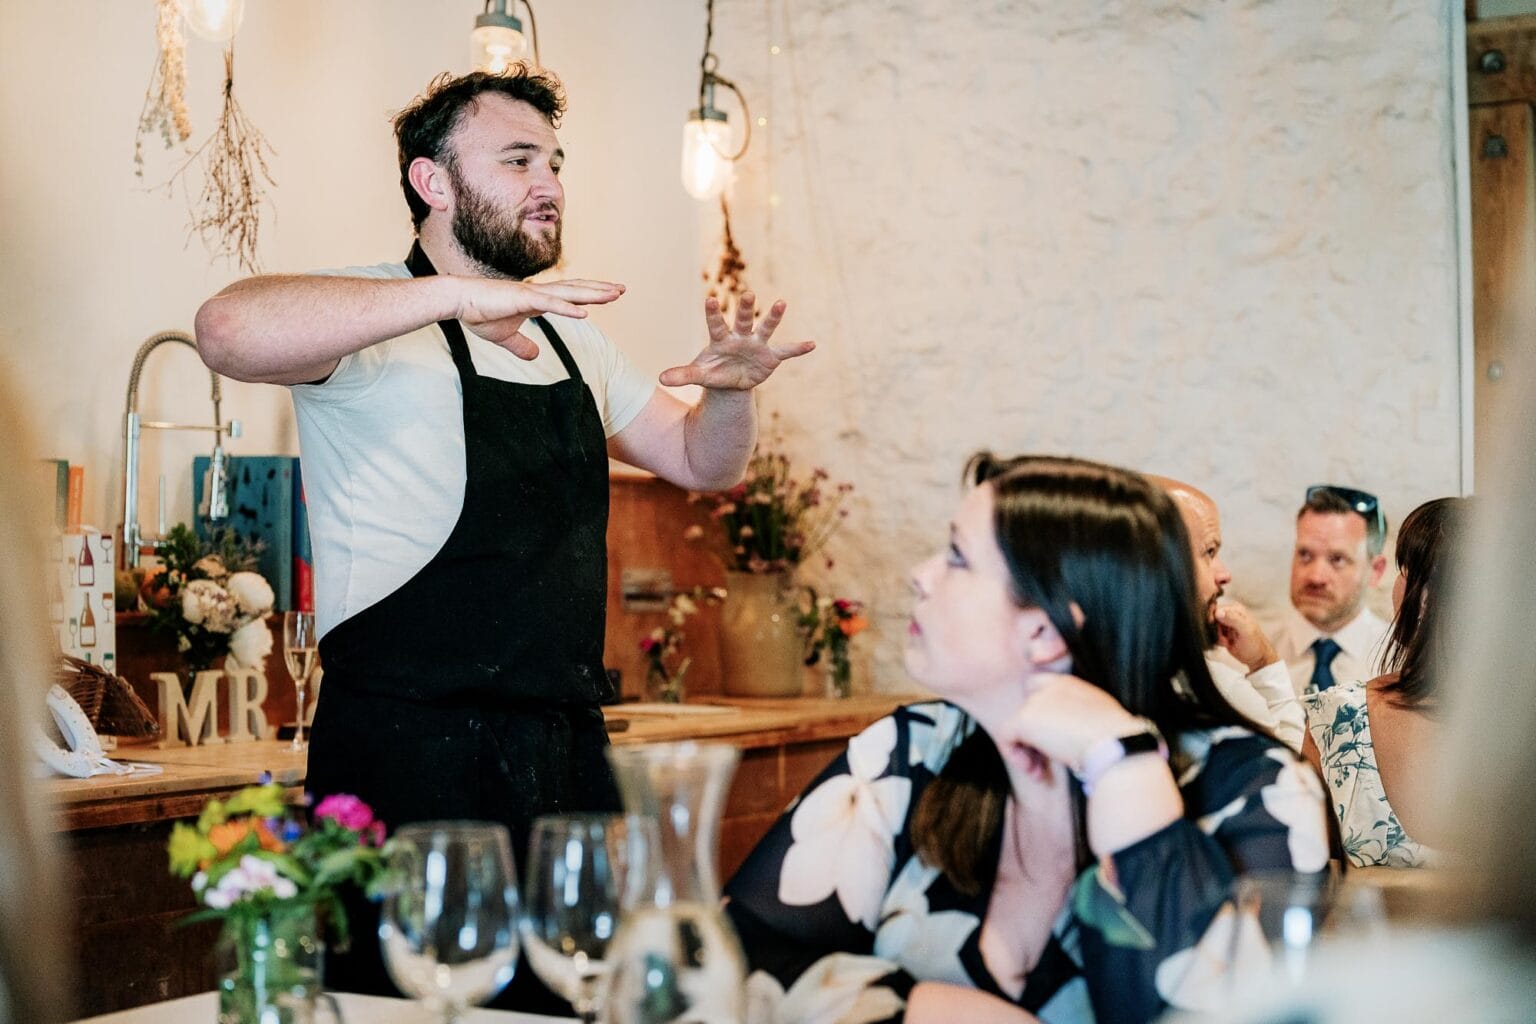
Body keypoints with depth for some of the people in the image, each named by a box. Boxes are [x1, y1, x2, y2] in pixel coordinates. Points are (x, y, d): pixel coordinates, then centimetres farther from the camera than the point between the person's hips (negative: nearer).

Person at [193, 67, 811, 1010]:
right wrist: (459, 295, -33)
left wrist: (732, 391, -1)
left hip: (567, 750, 7)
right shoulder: (379, 326, -7)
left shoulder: (570, 340, 17)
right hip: (413, 756, -7)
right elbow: (231, 331, -29)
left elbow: (701, 462, 22)